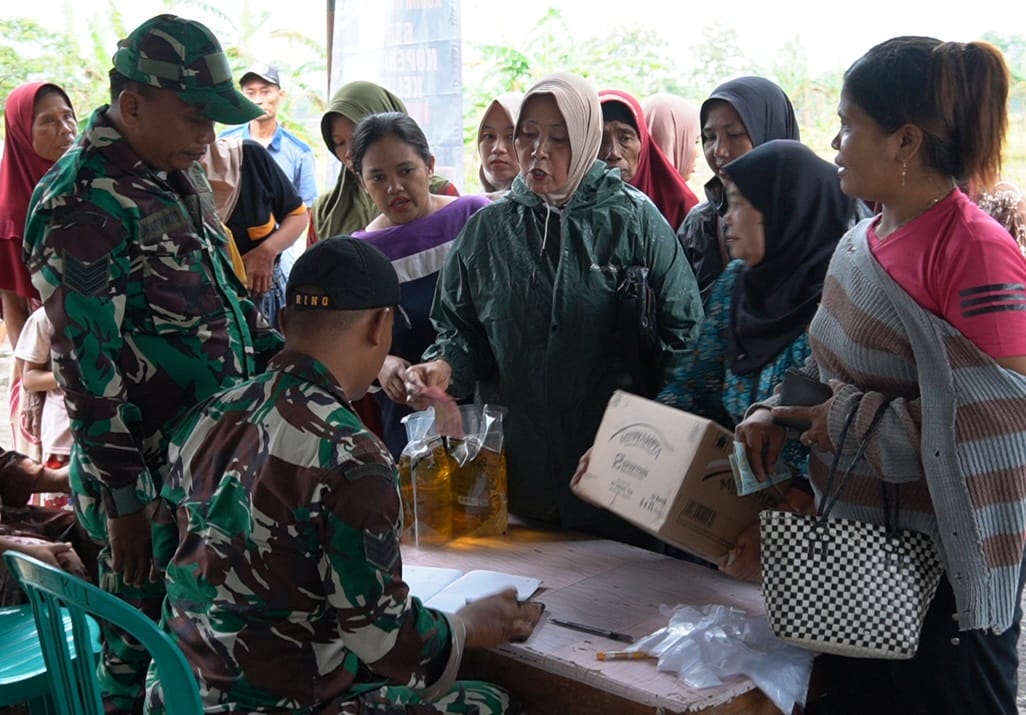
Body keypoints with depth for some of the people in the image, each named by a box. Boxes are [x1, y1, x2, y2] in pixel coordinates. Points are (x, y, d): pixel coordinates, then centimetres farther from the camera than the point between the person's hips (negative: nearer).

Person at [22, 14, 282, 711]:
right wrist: (124, 500, -19)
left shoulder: (179, 174, 8)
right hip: (150, 476, -8)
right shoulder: (81, 204, -19)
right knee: (146, 655, 6)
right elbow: (89, 366, -21)